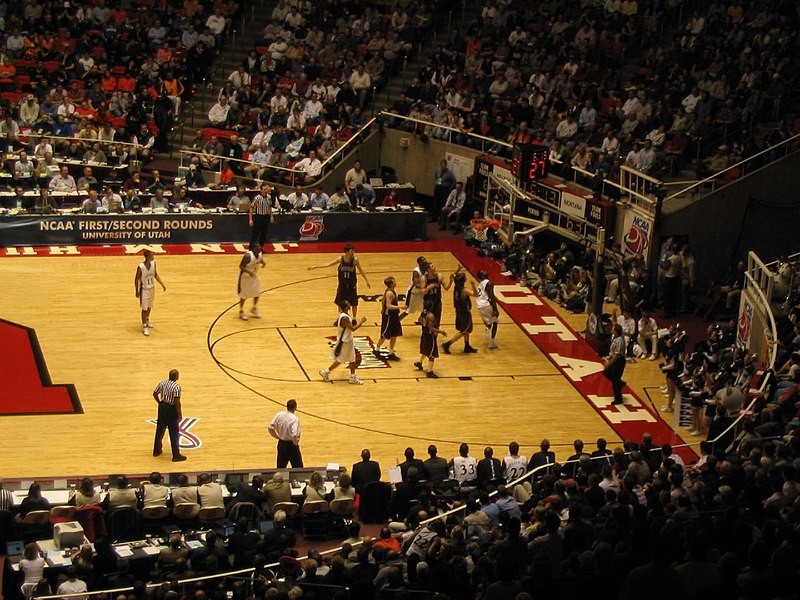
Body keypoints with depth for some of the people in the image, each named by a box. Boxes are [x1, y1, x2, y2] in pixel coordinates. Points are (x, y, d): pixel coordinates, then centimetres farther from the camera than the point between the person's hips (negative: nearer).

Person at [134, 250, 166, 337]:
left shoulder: (153, 263, -7)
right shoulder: (140, 267, -25)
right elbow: (136, 279, -15)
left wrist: (162, 284, 8)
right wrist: (137, 291, -15)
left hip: (152, 288, 6)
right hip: (144, 289, -6)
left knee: (149, 306, 21)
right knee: (144, 308, -1)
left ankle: (147, 320, 44)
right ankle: (144, 327, 7)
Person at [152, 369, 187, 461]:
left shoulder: (162, 383, 0)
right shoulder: (176, 387, -20)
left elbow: (155, 394, 7)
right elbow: (177, 401, -24)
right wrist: (179, 414, -16)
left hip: (162, 407, 7)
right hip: (171, 409, -6)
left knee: (160, 429, 21)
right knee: (174, 434, 2)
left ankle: (156, 450, 34)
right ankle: (176, 455, 7)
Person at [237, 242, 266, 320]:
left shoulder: (260, 254, -10)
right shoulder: (248, 256, -32)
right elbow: (241, 266, -26)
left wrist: (263, 262, -11)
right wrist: (248, 272, -41)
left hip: (254, 276, 7)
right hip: (245, 276, -7)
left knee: (257, 293, 12)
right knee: (244, 295, 6)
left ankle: (254, 309, 35)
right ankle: (241, 312, 25)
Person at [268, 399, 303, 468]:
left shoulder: (279, 415, -5)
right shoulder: (295, 419, -21)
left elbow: (270, 428, -2)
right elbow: (294, 435, -29)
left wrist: (277, 437, 10)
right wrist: (296, 444, -11)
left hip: (281, 443, 5)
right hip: (291, 445, -5)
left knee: (281, 467, 16)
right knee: (297, 467, 8)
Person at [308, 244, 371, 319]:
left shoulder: (355, 260, -12)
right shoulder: (340, 259, -11)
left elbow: (361, 271, 1)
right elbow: (328, 264, -5)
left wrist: (367, 281, 4)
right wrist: (315, 266, -7)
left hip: (352, 285, -1)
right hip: (342, 285, 1)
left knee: (354, 303, 6)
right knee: (340, 303, 11)